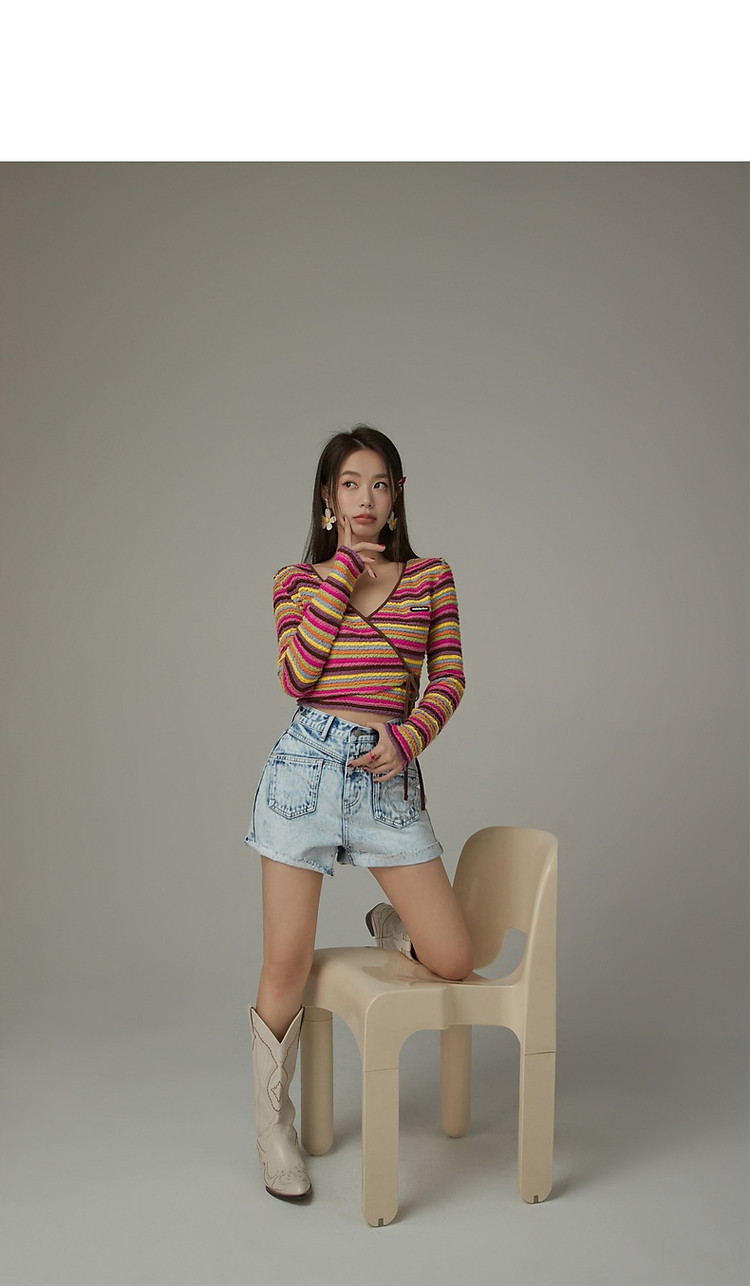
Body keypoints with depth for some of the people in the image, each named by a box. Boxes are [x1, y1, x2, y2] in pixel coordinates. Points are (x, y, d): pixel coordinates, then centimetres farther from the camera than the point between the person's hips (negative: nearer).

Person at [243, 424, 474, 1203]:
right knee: (287, 969, 1)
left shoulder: (431, 577, 8)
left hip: (390, 774, 1)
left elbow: (449, 678, 5)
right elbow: (296, 675, -9)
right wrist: (342, 574, -7)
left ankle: (389, 926, 32)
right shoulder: (298, 580, 6)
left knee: (455, 961, -3)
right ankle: (273, 1126, 23)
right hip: (307, 763, -1)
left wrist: (407, 735, -13)